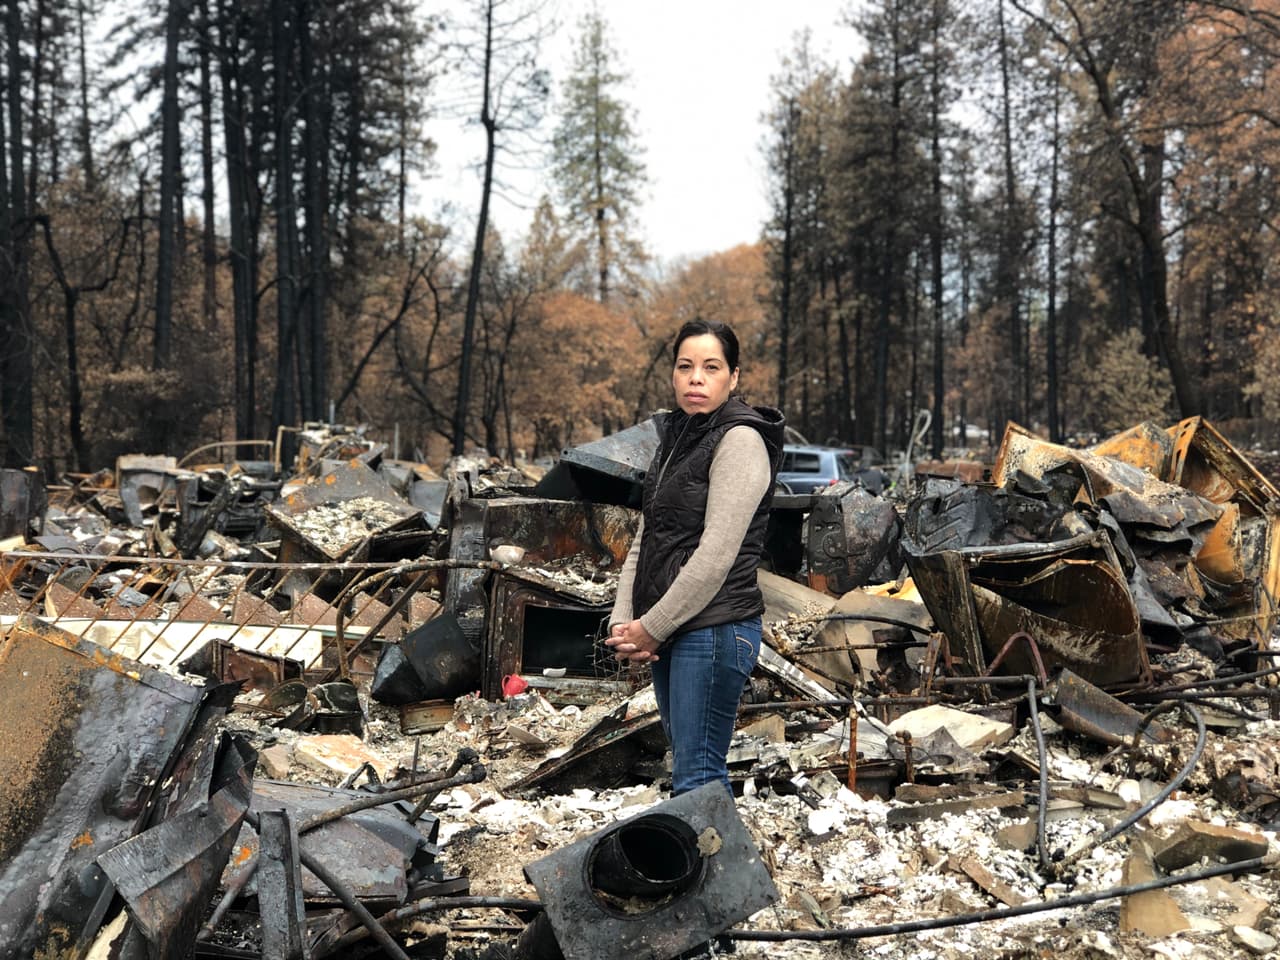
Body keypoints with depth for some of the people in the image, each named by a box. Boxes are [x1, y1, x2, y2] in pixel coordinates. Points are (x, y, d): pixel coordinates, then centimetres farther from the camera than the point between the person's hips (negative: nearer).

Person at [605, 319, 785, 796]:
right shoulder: (676, 439, 15)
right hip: (667, 634, 9)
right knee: (691, 770, 14)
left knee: (696, 779, -9)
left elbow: (716, 555, -18)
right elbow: (644, 540, 14)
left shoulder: (740, 439, -11)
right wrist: (623, 622, 1)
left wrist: (651, 628, -13)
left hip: (714, 630, -9)